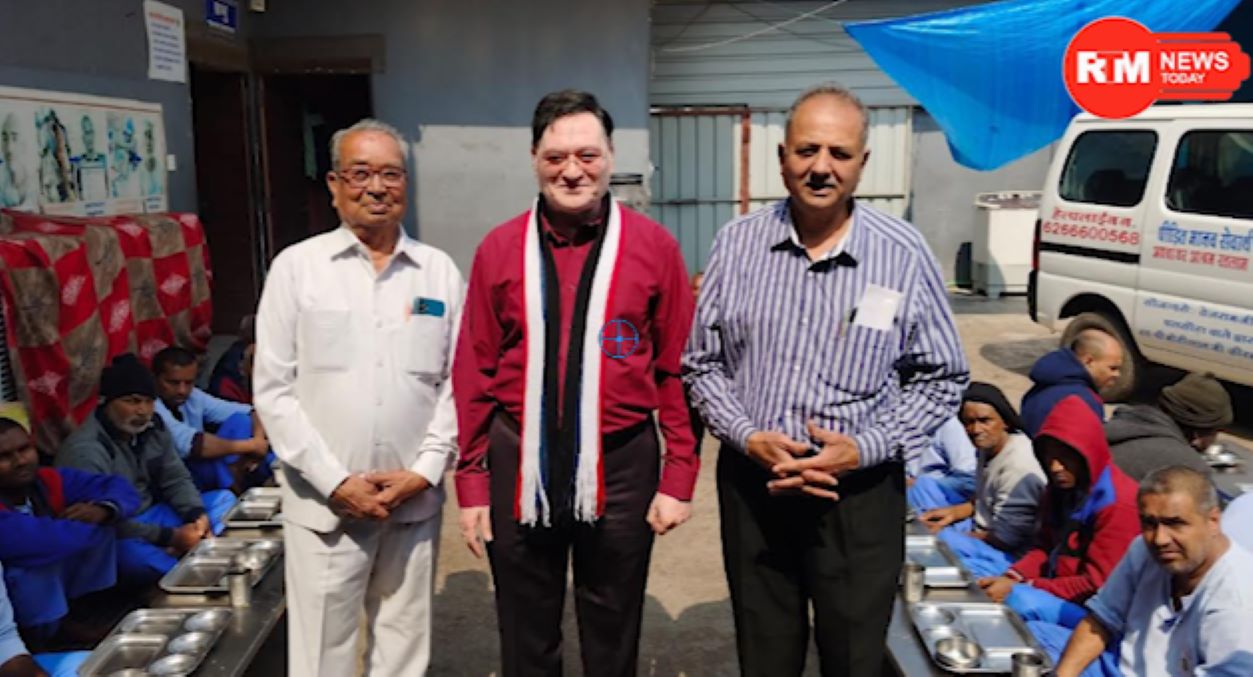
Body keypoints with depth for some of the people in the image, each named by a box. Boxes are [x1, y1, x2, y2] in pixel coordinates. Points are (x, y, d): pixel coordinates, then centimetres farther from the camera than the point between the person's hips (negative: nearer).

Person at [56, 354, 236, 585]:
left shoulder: (153, 427, 0)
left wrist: (198, 515, -15)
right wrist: (171, 537, -27)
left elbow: (176, 479, 6)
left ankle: (182, 555, -23)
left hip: (150, 516, 8)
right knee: (133, 554, -41)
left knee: (223, 499, -1)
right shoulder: (84, 451, -23)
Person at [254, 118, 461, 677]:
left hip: (415, 500, 2)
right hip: (324, 503, -2)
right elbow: (273, 388, -4)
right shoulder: (296, 266, -2)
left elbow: (457, 380, 4)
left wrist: (425, 471, -6)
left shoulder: (440, 271, 4)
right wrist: (336, 482, -9)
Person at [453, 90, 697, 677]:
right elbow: (474, 374, 2)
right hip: (519, 469, 1)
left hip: (621, 467, -1)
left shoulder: (655, 246, -3)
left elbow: (677, 370, -2)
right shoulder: (499, 249, 0)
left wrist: (679, 476, -4)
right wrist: (471, 483, 2)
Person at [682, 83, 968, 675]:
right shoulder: (737, 244, -2)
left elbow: (941, 378, 0)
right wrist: (747, 437, -11)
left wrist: (865, 448, -13)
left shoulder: (903, 254, -7)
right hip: (753, 484, 2)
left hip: (860, 491, -1)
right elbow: (700, 361, 5)